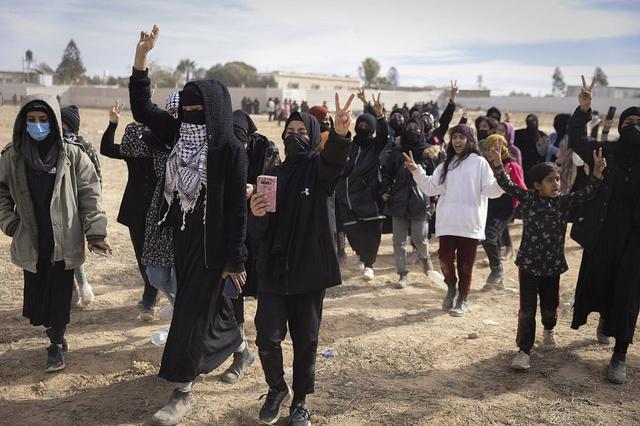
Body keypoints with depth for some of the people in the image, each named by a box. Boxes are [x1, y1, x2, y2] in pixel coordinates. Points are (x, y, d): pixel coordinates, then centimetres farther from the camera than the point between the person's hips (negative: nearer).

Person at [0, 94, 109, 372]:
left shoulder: (72, 155, -9)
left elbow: (90, 195, -7)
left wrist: (95, 233, -12)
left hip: (64, 240, -2)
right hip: (31, 241, 2)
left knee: (60, 294, 6)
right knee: (36, 292, 10)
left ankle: (56, 342, 25)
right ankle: (54, 330, 35)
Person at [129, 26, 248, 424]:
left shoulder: (231, 149, -17)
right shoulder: (181, 132, 2)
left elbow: (237, 207, -17)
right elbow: (142, 108, 5)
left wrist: (236, 259, -17)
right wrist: (141, 56, -5)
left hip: (213, 243, -7)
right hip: (183, 237, 7)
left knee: (192, 311, -2)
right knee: (208, 300, 21)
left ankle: (183, 393, 11)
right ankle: (237, 346, 46)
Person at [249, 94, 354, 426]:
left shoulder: (319, 168, 0)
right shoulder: (274, 175, 8)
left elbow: (334, 157, -27)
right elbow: (257, 232, 5)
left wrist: (340, 132, -49)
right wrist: (256, 215, -18)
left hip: (309, 270, -2)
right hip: (273, 272, 2)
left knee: (305, 341, 9)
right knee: (267, 338, -2)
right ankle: (276, 389, 27)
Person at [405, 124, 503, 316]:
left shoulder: (479, 163, 2)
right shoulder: (446, 165, 15)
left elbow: (490, 190, -5)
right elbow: (431, 187, 9)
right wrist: (416, 170, -2)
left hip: (470, 223, -3)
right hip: (447, 222, 3)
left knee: (465, 262, 4)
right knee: (445, 258, -1)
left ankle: (462, 298, 22)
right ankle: (451, 288, 27)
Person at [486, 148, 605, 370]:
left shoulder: (564, 201, 0)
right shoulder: (528, 198, -5)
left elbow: (587, 194, -10)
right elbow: (507, 185, -10)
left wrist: (597, 172, -24)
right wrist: (497, 165, -23)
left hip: (552, 265, 3)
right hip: (528, 264, -2)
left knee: (550, 306, 18)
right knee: (527, 309, -2)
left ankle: (549, 331, 50)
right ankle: (524, 350, 6)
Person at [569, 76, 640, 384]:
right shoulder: (606, 151, 2)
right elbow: (576, 140, -6)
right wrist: (583, 110, -21)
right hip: (602, 233, 1)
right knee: (597, 281, 13)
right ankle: (605, 318, 47)